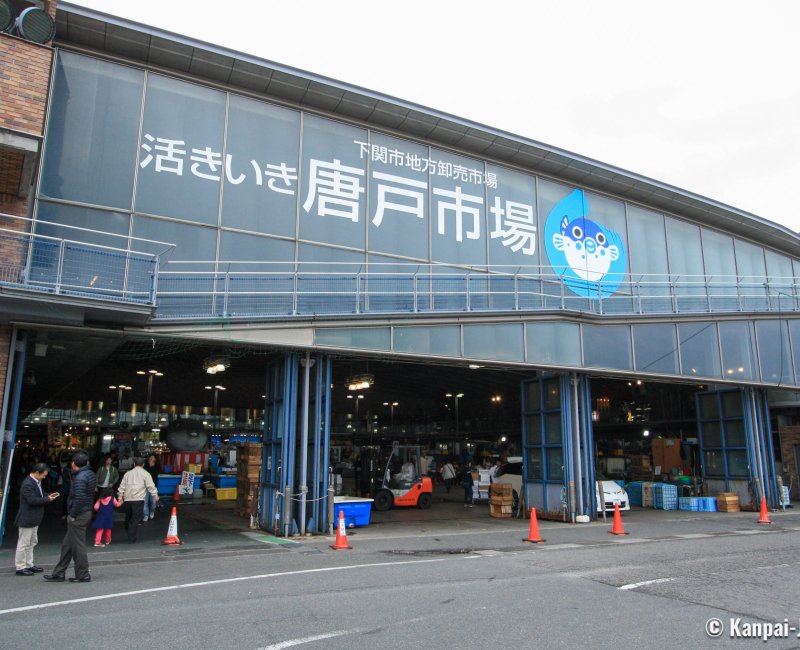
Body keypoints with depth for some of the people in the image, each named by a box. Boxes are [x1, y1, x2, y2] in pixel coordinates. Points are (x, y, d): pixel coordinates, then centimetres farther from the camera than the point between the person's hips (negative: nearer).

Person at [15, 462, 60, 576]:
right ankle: (20, 567, 9)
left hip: (34, 519, 10)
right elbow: (32, 500, -27)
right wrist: (47, 499, -20)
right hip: (27, 519, -10)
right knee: (23, 544, 0)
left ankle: (29, 565, 27)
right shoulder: (27, 484, -23)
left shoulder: (36, 482, 9)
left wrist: (49, 495, 2)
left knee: (32, 542, 17)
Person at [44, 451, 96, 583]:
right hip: (87, 512, 9)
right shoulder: (90, 474, 8)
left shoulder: (80, 478, -20)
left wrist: (72, 515, -16)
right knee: (67, 544, 18)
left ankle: (83, 575, 11)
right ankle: (59, 573, 27)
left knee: (78, 545, 1)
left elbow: (79, 498, -24)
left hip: (78, 515, -9)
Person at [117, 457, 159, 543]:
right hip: (138, 500, -4)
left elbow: (122, 486, 13)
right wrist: (155, 495, -4)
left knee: (128, 518, 16)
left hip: (127, 499, 4)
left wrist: (120, 496, 18)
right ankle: (131, 539, -5)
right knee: (135, 520, -3)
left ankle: (130, 535, 25)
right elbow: (150, 486, -7)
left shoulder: (128, 473, 14)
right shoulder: (145, 474, 1)